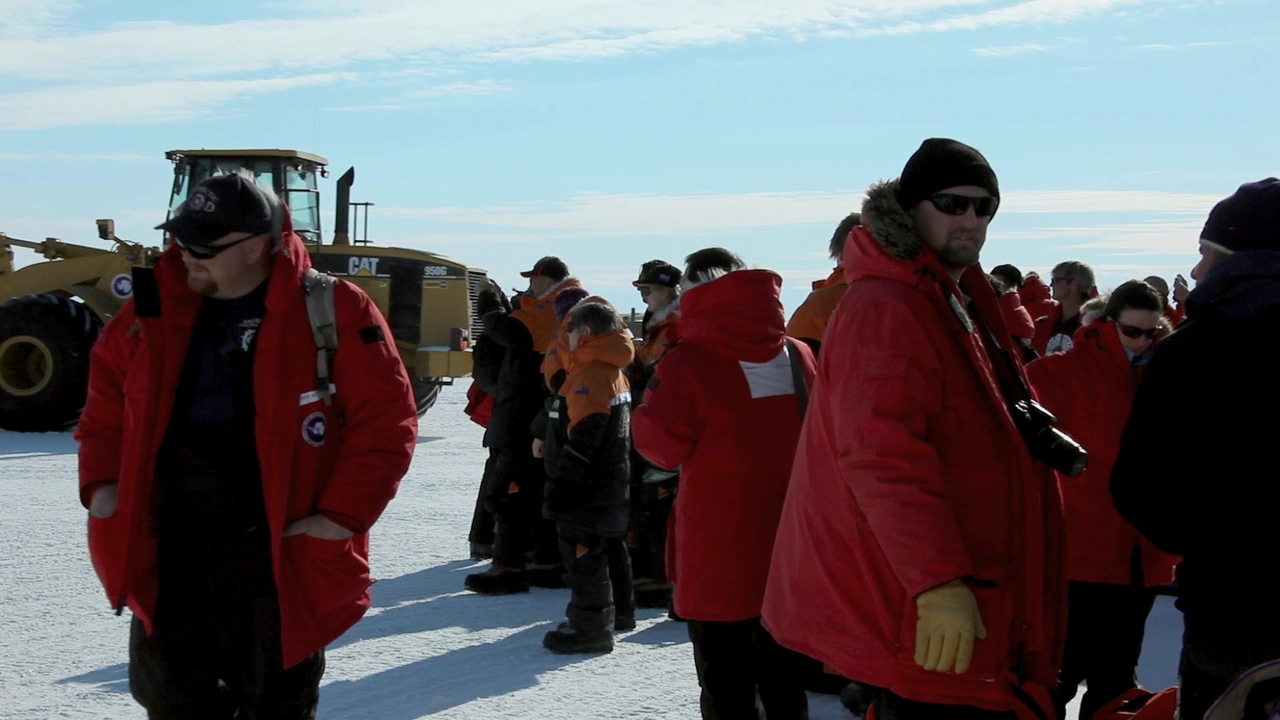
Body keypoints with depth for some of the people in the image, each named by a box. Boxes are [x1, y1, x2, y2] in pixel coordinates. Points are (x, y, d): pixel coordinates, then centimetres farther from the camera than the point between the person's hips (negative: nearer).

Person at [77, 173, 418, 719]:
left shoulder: (332, 311, -11)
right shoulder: (155, 308, 3)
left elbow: (386, 421, -10)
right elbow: (107, 402, 16)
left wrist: (343, 514, -14)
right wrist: (102, 481, 3)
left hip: (282, 556, -4)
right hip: (169, 554, 4)